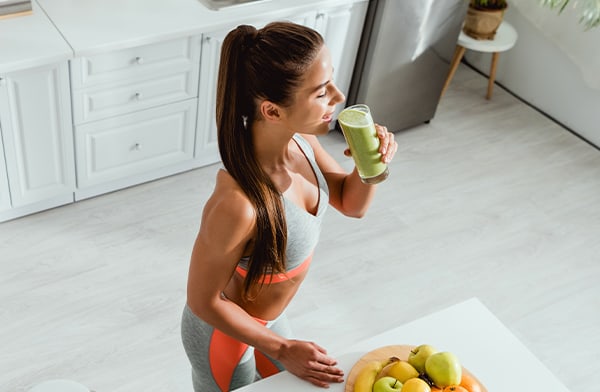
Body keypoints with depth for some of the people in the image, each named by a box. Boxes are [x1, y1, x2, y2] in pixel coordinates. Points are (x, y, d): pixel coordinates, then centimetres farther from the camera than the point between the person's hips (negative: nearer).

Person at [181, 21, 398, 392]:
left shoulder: (298, 138, -19)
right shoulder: (238, 203, -41)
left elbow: (351, 204, -3)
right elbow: (204, 302, -26)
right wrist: (282, 348, -18)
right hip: (223, 332, -7)